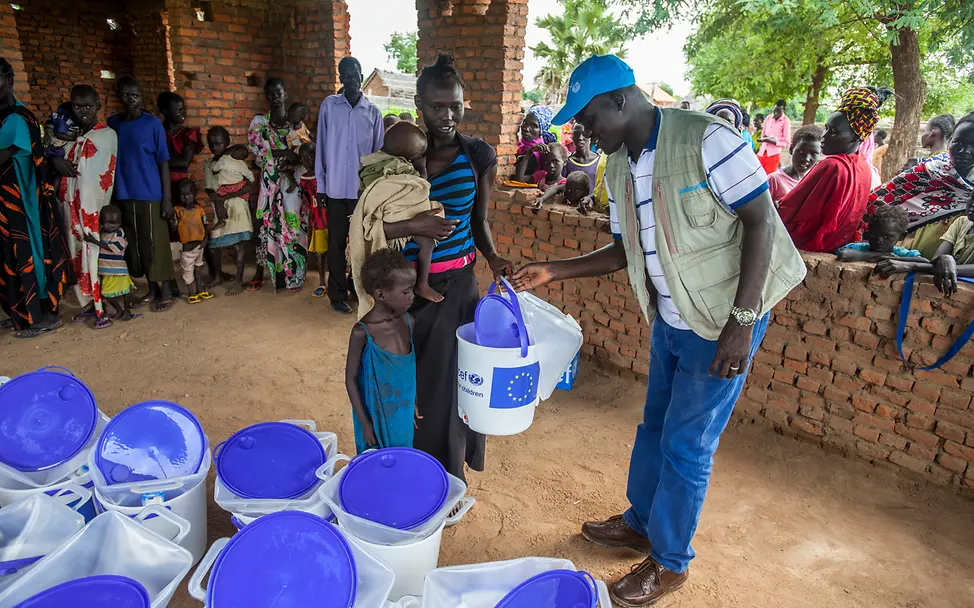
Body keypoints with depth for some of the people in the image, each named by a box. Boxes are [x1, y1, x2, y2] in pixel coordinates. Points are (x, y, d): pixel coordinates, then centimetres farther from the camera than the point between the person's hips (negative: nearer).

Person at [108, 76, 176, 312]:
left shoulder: (153, 123, -3)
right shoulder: (112, 123, 8)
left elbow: (163, 162, -4)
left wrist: (167, 198, -9)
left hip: (151, 195, -4)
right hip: (123, 196, 5)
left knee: (156, 244, -1)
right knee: (134, 245, 10)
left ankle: (166, 292, 9)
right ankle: (152, 287, 24)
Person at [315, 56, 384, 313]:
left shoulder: (373, 111, 5)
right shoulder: (329, 105, 2)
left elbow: (378, 153, 7)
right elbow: (322, 147, 3)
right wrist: (320, 185, 0)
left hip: (364, 188, 1)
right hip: (336, 187, -1)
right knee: (337, 241, 5)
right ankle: (337, 294, 14)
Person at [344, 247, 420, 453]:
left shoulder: (409, 321, -7)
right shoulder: (362, 332, -22)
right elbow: (350, 379, -13)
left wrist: (414, 404, 12)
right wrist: (365, 422, -11)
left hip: (404, 412, 5)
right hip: (376, 415, -4)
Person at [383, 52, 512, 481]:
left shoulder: (479, 156, 0)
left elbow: (479, 221, 10)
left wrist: (492, 257, -9)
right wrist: (414, 226, -23)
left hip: (457, 284, 1)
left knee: (449, 380, 8)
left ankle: (447, 475, 31)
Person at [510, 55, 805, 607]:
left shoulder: (706, 138, -21)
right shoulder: (619, 168, 3)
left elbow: (760, 221, -20)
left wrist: (742, 321, -24)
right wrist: (553, 271, 1)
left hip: (725, 318, -7)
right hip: (670, 317, 8)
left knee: (686, 444, 4)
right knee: (655, 426, 20)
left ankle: (671, 562, 27)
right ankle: (641, 522, 43)